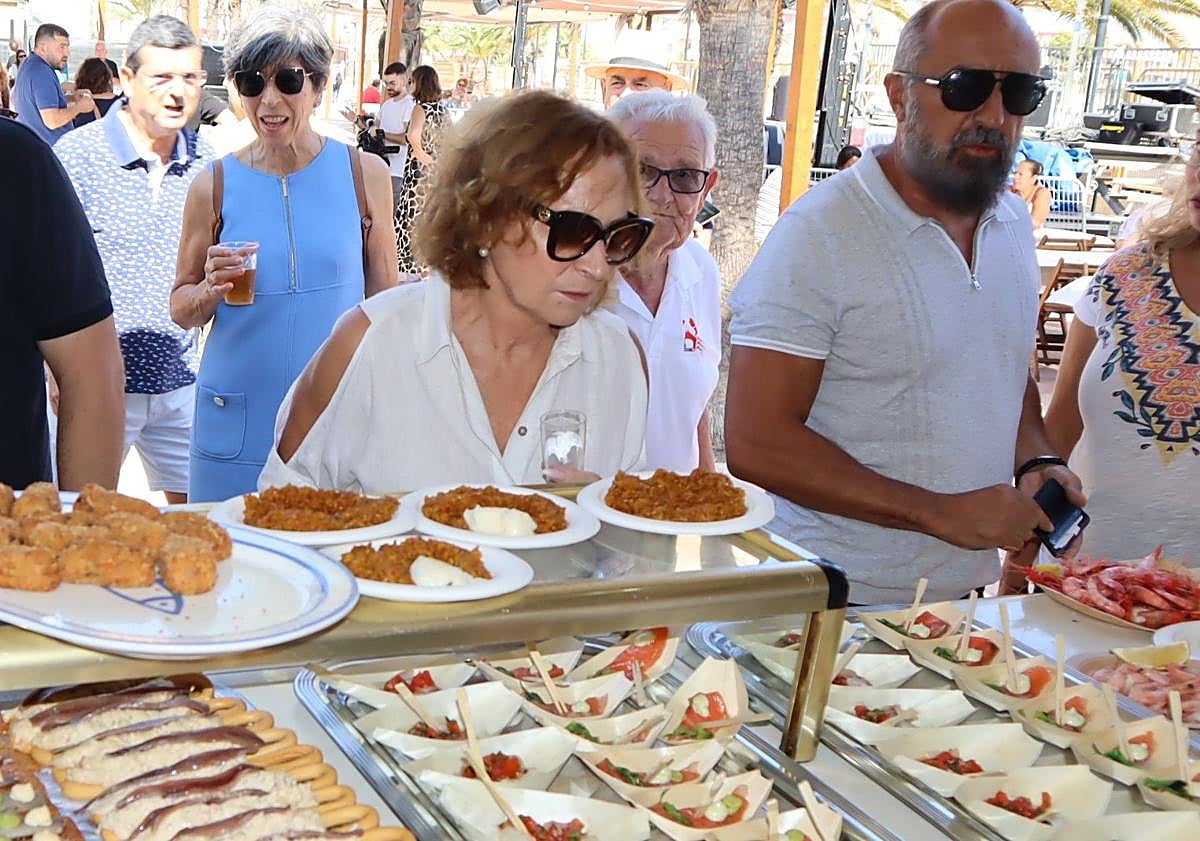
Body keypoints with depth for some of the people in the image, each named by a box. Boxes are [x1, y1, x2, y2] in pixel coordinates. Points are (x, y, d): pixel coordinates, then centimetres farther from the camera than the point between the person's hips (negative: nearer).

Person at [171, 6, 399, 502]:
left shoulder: (364, 174, 1)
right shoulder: (214, 186, 0)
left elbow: (387, 301, 8)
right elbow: (181, 310, 8)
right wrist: (212, 289, -13)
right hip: (237, 425, 0)